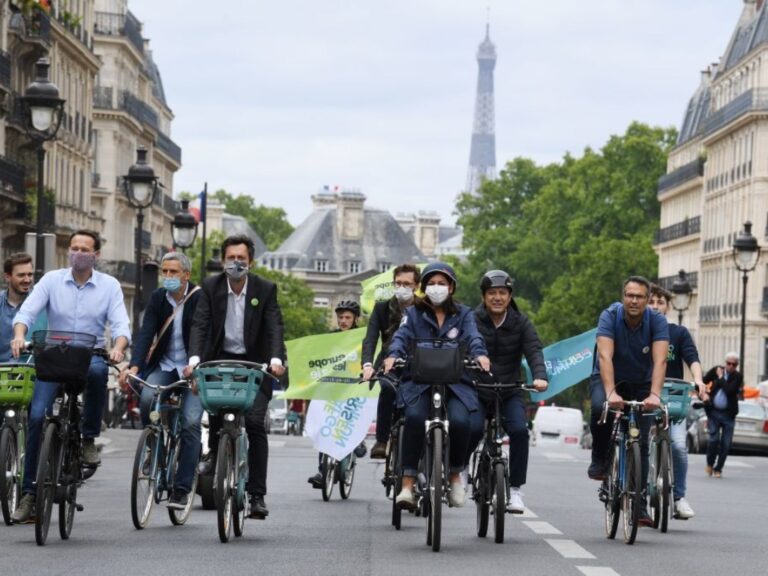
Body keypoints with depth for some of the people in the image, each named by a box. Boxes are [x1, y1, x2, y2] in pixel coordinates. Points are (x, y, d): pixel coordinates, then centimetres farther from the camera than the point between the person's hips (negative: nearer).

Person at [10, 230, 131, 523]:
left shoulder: (109, 285, 5)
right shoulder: (52, 280, 5)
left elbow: (120, 324, -4)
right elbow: (27, 311, -4)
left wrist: (118, 347, -26)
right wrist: (19, 335, -25)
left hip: (91, 355, -1)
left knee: (97, 370, -38)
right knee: (37, 416, -14)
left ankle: (89, 438, -18)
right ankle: (29, 492, -6)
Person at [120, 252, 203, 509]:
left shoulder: (199, 298, -10)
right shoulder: (158, 298, 0)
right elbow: (145, 334, -9)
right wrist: (134, 366, -25)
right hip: (164, 365, 3)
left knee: (191, 422, -16)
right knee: (147, 397, -28)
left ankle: (181, 488, -11)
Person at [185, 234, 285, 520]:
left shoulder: (265, 289, -6)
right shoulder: (211, 287, -4)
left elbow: (275, 326, -14)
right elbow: (200, 324, -12)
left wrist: (276, 359, -32)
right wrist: (194, 359, -28)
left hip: (254, 363, -1)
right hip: (221, 359, 1)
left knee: (255, 424, -13)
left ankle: (257, 495, -11)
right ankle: (214, 453, 11)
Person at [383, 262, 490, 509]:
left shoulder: (463, 314, 14)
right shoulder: (413, 313, 13)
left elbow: (473, 337, -4)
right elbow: (402, 336, -4)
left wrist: (480, 355, -28)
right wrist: (393, 355, -26)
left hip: (456, 382, 0)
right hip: (419, 380, 0)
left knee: (459, 420, -29)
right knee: (414, 417, -31)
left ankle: (455, 475, -1)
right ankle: (407, 484, -28)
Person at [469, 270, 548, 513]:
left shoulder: (521, 323, 1)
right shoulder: (472, 320, -3)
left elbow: (534, 351, -12)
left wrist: (540, 376, -32)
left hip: (510, 392, 1)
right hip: (476, 390, -1)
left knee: (519, 430, -23)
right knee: (474, 428, -26)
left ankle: (514, 489, -12)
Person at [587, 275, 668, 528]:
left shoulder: (657, 321, -18)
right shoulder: (610, 316, -22)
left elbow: (660, 361, -30)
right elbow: (605, 356, -33)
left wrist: (654, 395, -45)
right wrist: (610, 393, -47)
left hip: (640, 384, 2)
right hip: (607, 379, -2)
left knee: (641, 444, -8)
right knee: (600, 407, -36)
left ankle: (639, 507, -2)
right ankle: (599, 460, -12)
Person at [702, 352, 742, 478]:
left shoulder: (738, 377, -4)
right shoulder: (715, 370, 1)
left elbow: (730, 390, -19)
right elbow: (702, 382, 10)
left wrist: (721, 377, -11)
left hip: (728, 414, 0)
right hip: (714, 412, 0)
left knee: (725, 443, 0)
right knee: (714, 439, -9)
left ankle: (718, 469, 13)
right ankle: (710, 464, 13)